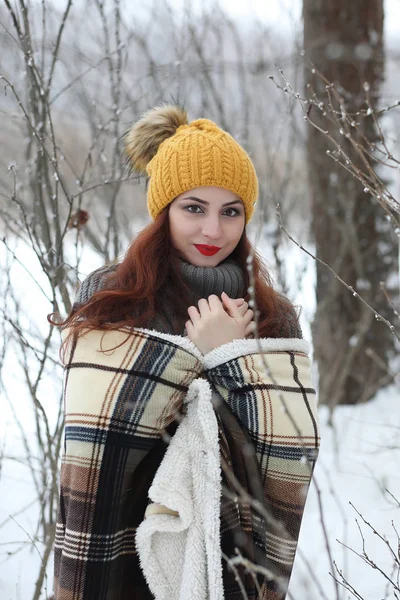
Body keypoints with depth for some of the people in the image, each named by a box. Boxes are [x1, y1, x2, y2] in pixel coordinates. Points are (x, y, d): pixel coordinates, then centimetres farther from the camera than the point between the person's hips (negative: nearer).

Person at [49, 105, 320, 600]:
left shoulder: (274, 317, -1)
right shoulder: (107, 296, -6)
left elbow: (293, 455, -12)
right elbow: (97, 436, -18)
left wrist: (228, 355, -18)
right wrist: (197, 350, -18)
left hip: (240, 558, 2)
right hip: (120, 556, -2)